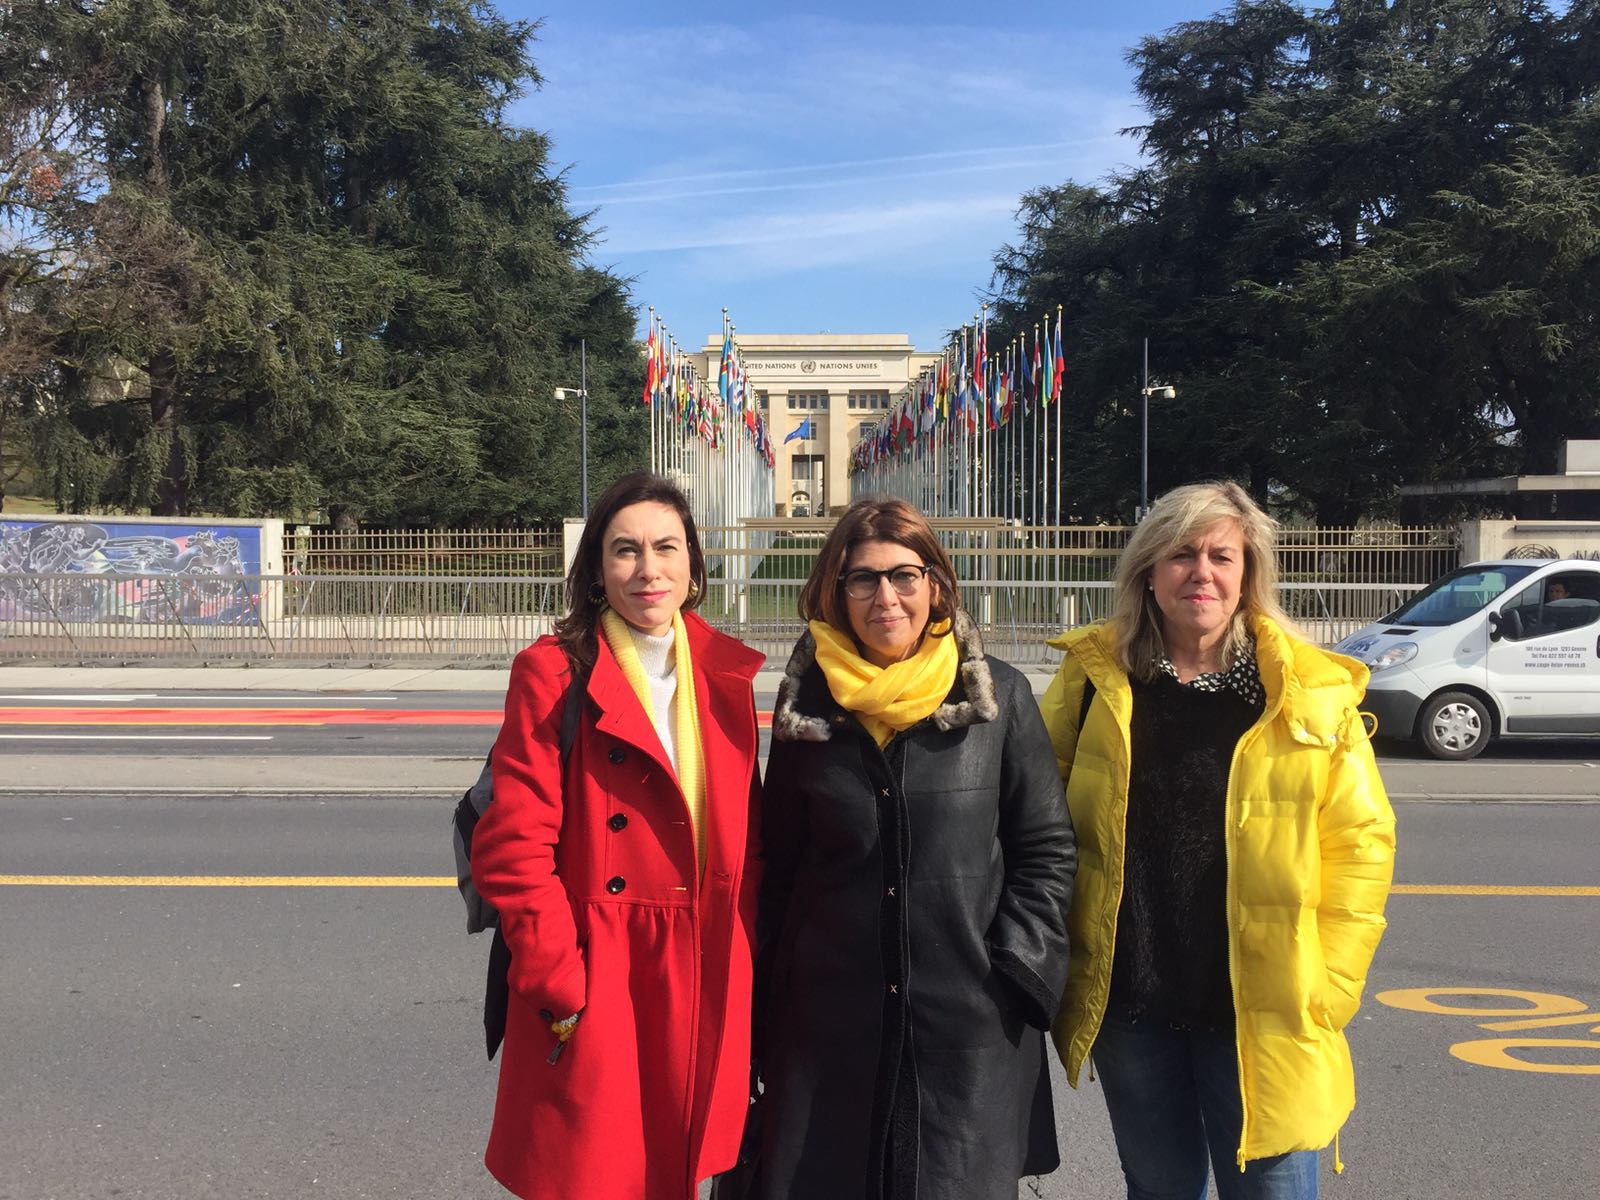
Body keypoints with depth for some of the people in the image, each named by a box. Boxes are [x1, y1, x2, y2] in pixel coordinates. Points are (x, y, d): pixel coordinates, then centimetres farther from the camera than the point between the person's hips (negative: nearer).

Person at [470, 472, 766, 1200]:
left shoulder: (727, 673, 5)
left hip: (708, 989, 4)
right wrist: (562, 988, -15)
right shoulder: (554, 674, -10)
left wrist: (748, 960, 6)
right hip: (595, 991, -4)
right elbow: (512, 851, -13)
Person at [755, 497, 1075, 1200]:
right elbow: (780, 865, 10)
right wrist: (767, 1011, 8)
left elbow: (1047, 849, 2)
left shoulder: (998, 697, -2)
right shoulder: (808, 705, 4)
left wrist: (1015, 976, -7)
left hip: (971, 1028, -1)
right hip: (827, 1024, 2)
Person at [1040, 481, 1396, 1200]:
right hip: (1127, 1002, 2)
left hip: (1262, 1010, -2)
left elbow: (1360, 840, -2)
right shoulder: (1093, 675, 1)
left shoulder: (1311, 691, -5)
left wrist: (1327, 986, -7)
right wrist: (1056, 959, 3)